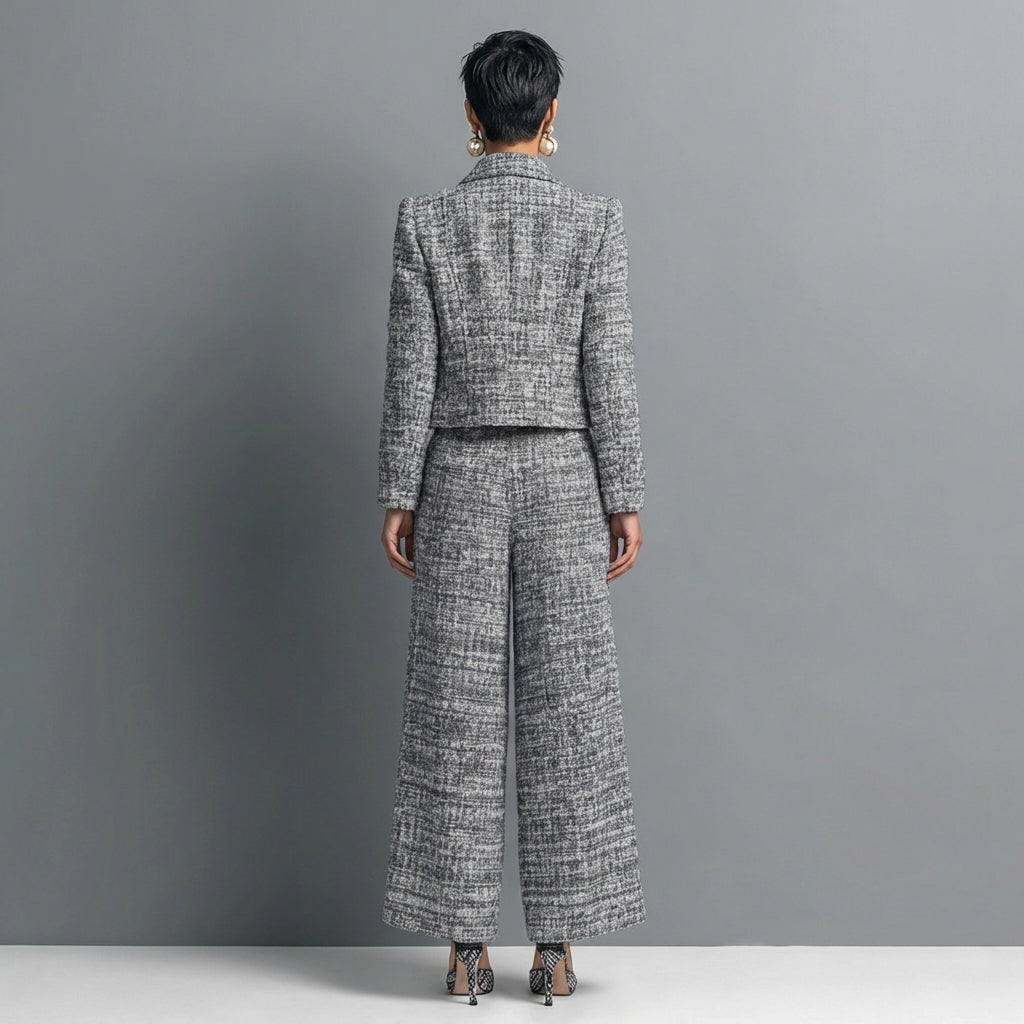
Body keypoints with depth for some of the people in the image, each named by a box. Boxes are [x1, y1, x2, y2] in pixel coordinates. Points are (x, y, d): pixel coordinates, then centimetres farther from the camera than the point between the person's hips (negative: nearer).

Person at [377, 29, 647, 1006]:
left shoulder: (425, 220, -1)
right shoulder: (596, 220, -2)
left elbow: (411, 375, -2)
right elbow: (609, 373, -4)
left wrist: (399, 497, 4)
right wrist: (624, 501, 2)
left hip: (460, 482, 0)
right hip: (562, 481, 0)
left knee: (457, 714, 5)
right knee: (564, 712, 5)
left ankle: (467, 947, 10)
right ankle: (554, 947, 10)